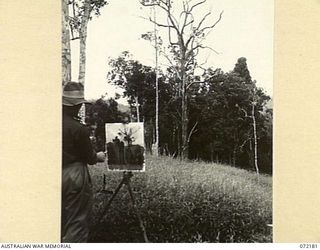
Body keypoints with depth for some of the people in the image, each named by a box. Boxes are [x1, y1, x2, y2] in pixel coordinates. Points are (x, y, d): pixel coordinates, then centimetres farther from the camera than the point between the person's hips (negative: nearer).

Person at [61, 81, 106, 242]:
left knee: (60, 222, 19)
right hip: (74, 176, -6)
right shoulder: (78, 129, -18)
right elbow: (89, 157, -7)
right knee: (76, 223, 4)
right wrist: (99, 156, 14)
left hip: (55, 174, 6)